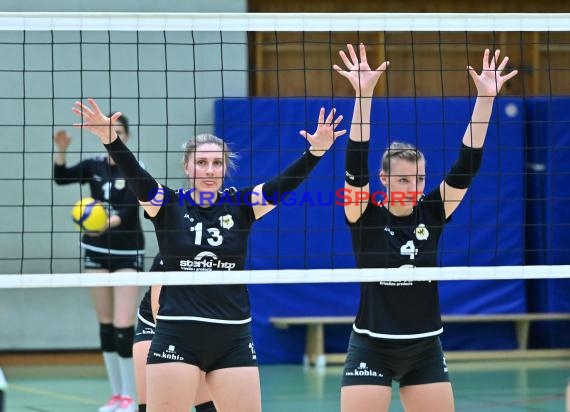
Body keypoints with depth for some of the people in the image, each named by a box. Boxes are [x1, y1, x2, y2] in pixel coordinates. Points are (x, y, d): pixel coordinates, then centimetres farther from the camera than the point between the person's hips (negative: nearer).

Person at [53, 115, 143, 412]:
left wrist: (108, 224, -41)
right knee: (105, 323, 6)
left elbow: (129, 209, -22)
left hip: (128, 253, -4)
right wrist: (61, 151, -26)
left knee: (124, 325, -11)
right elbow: (61, 178, -9)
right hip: (96, 250, 4)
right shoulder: (94, 166, 3)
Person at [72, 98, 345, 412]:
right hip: (176, 338, -2)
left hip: (232, 341, 2)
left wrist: (316, 150, -28)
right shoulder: (167, 205, -1)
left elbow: (284, 183, -11)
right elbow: (133, 174, -17)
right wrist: (109, 138, -36)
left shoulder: (240, 205, 3)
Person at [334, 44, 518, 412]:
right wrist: (363, 94, -32)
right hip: (372, 349, -4)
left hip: (425, 350, 4)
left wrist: (486, 98, -16)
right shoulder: (365, 216, -8)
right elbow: (356, 162, -21)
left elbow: (468, 163, -6)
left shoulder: (432, 214, 0)